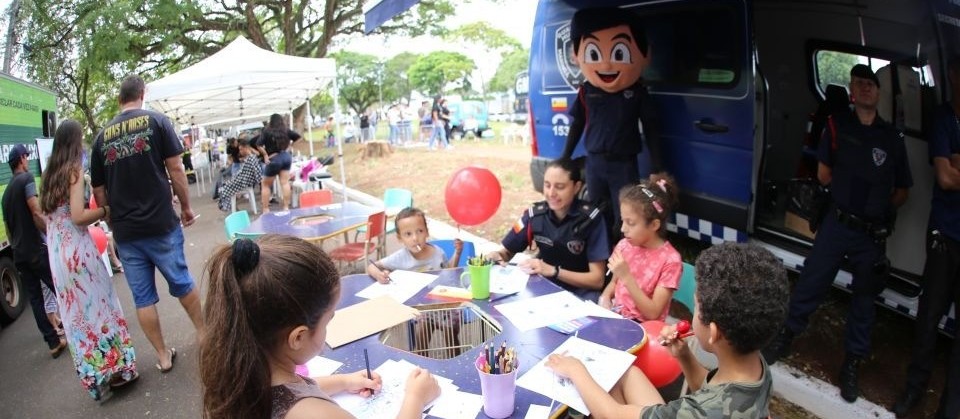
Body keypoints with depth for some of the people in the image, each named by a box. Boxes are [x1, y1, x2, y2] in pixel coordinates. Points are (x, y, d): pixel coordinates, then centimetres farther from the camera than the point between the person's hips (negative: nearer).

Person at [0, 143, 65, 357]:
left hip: (19, 254, 8)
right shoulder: (26, 178, -7)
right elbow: (37, 213, -19)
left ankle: (53, 342, 9)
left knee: (34, 298, 6)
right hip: (37, 249, -8)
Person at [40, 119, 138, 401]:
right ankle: (116, 368, 13)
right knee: (97, 305, 4)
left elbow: (46, 211, 20)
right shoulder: (74, 171, -10)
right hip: (78, 249, -7)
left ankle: (94, 378, 22)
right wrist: (106, 210, -3)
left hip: (56, 251, 7)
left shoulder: (49, 173, 11)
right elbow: (79, 217, -18)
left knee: (75, 312, 12)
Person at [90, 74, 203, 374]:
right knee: (181, 282, 14)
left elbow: (98, 192, 9)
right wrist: (186, 207, 3)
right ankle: (203, 332, 29)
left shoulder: (102, 136, 8)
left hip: (125, 232, 3)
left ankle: (163, 355, 19)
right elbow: (175, 169, -8)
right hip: (161, 224, -3)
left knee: (143, 297, 10)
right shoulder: (156, 121, -3)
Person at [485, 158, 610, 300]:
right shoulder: (535, 214, -7)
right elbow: (507, 252, 5)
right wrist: (497, 256, -18)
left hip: (580, 291, -3)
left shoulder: (591, 218, -16)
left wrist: (553, 271, -26)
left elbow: (597, 280, -16)